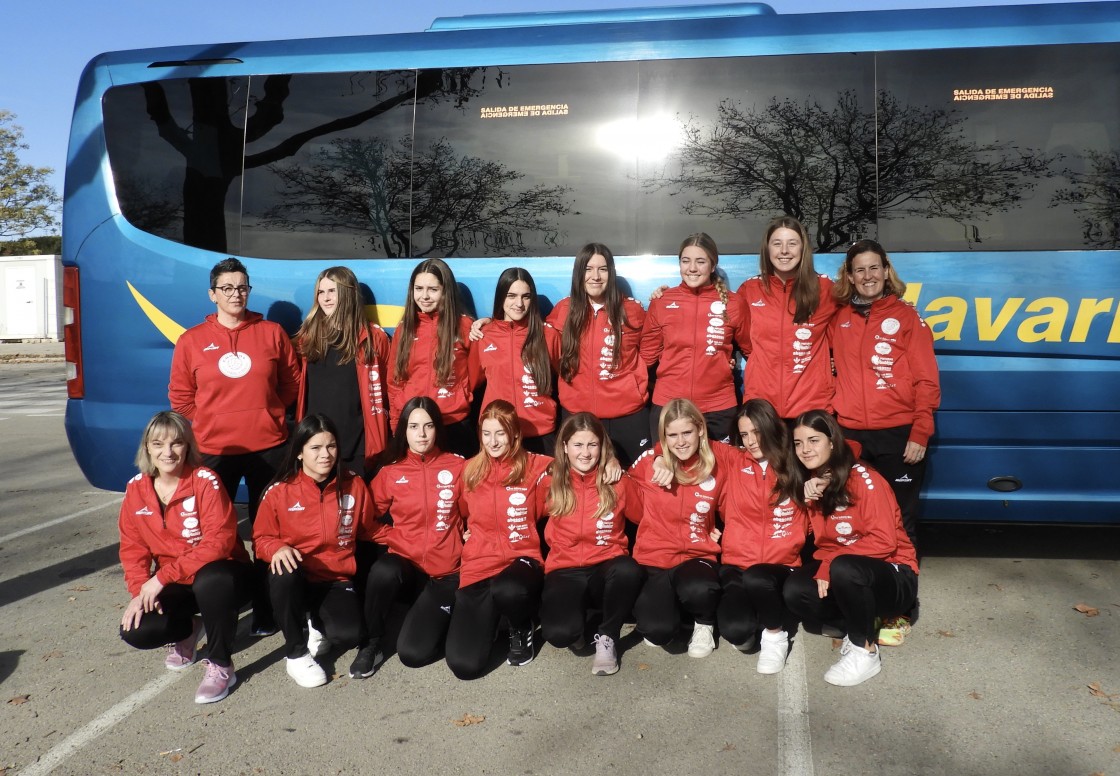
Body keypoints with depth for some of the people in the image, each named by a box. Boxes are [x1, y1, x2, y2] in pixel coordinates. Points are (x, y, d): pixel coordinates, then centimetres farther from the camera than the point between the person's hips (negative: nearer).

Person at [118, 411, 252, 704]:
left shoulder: (205, 481, -17)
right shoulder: (136, 488, -1)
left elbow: (218, 540, -23)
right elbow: (133, 548, 4)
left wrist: (163, 576, -25)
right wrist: (140, 591, -12)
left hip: (220, 577, -5)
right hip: (176, 586, 5)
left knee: (209, 581, -39)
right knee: (136, 630, -20)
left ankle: (220, 666, -16)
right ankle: (187, 629, 16)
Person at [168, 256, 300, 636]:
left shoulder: (272, 333, 3)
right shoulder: (192, 340, 3)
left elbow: (292, 382, 9)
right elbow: (180, 395, 9)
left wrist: (266, 413, 5)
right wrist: (210, 423, 5)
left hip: (268, 447, 0)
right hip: (214, 450, 0)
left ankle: (265, 611, 17)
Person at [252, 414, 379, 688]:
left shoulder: (354, 485, -1)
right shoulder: (279, 491, -7)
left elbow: (368, 530, 11)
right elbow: (262, 537, 1)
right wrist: (278, 548, -23)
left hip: (337, 580, 1)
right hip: (296, 579, -1)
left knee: (349, 635, -25)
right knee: (283, 573, -37)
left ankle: (317, 622, 16)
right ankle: (295, 653, -13)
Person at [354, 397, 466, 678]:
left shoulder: (457, 467, -2)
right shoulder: (390, 473, 1)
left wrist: (462, 538, -3)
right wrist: (392, 537, -4)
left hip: (445, 573, -1)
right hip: (405, 564, 1)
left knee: (413, 653, -16)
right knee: (383, 570, -37)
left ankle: (441, 614, 18)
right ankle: (371, 644, -11)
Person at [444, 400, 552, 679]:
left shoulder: (535, 466, -1)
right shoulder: (470, 470, 8)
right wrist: (466, 533, 9)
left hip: (521, 559, -2)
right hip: (478, 565, 2)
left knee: (508, 592, -42)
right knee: (464, 665, -16)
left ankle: (521, 628, -2)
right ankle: (489, 617, 20)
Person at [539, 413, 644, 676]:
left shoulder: (616, 482, -1)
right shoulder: (550, 483, 0)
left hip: (606, 567, 1)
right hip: (565, 570, 0)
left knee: (629, 571, -37)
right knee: (559, 633, -30)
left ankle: (607, 638, -9)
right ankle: (577, 624, 10)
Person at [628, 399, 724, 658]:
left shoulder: (715, 470, 0)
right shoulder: (650, 463, -4)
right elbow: (636, 510, 8)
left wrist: (715, 532, 0)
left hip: (697, 556, 1)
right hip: (653, 559, 0)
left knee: (698, 590, -37)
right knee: (658, 631, -26)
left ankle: (704, 624, 2)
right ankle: (659, 600, 12)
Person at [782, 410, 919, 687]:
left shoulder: (862, 478, -16)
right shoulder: (810, 484, 2)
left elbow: (883, 541, -22)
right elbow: (824, 543, -3)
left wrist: (829, 566, -25)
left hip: (893, 577, -5)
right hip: (840, 573, 5)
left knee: (844, 568, -37)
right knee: (795, 590, -24)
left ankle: (866, 650, -15)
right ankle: (858, 627, 0)